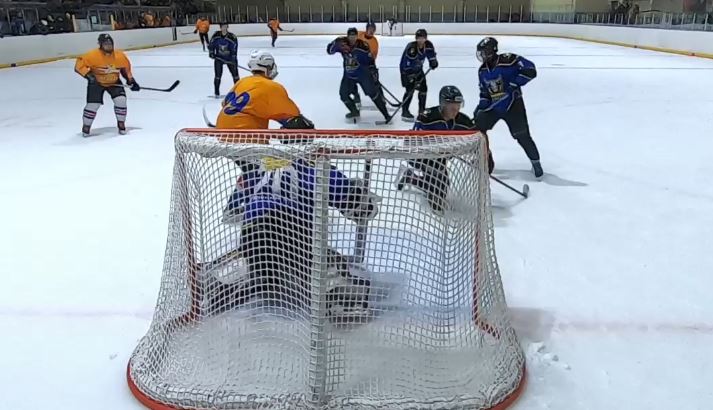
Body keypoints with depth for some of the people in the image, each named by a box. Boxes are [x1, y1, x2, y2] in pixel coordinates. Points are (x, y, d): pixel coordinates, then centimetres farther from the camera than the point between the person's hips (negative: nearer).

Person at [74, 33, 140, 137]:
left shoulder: (120, 56, -12)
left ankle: (121, 124, 8)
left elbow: (126, 68, 5)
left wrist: (131, 80, -2)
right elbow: (79, 64, -21)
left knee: (121, 100, -15)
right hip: (96, 82, -3)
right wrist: (88, 75, -32)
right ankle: (86, 127, 14)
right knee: (93, 104, -9)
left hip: (114, 82, 3)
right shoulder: (93, 55, -23)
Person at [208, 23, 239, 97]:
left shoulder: (232, 37, -16)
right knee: (218, 75, -7)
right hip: (219, 58, 1)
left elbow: (234, 49, -15)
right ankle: (217, 93, 3)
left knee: (235, 74, 5)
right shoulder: (216, 35, -9)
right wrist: (211, 53, -6)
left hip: (229, 58, -1)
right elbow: (211, 44, 5)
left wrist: (234, 59, -22)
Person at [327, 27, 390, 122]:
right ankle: (354, 111, 26)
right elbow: (329, 50, -11)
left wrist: (374, 73, -12)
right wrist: (337, 45, -30)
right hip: (349, 75, 4)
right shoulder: (342, 42, -10)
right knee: (343, 94, 3)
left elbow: (370, 60, -10)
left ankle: (386, 115, -8)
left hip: (363, 73, -4)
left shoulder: (363, 46, -18)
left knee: (373, 92, -13)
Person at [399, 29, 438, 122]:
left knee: (423, 88, 5)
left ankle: (422, 110, 20)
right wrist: (412, 79, -38)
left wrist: (433, 62, -11)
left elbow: (431, 55, 8)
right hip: (406, 69, -7)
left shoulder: (428, 45, -14)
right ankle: (404, 112, -11)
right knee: (410, 89, -17)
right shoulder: (411, 48, -34)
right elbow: (407, 66, -35)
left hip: (418, 69, 7)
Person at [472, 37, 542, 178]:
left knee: (522, 135, -7)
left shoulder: (508, 60, -19)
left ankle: (535, 162, 13)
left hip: (513, 105, -6)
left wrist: (514, 84, -27)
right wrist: (480, 107, 1)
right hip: (493, 106, 6)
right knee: (477, 128, 4)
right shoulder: (482, 71, 3)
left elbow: (530, 70, -23)